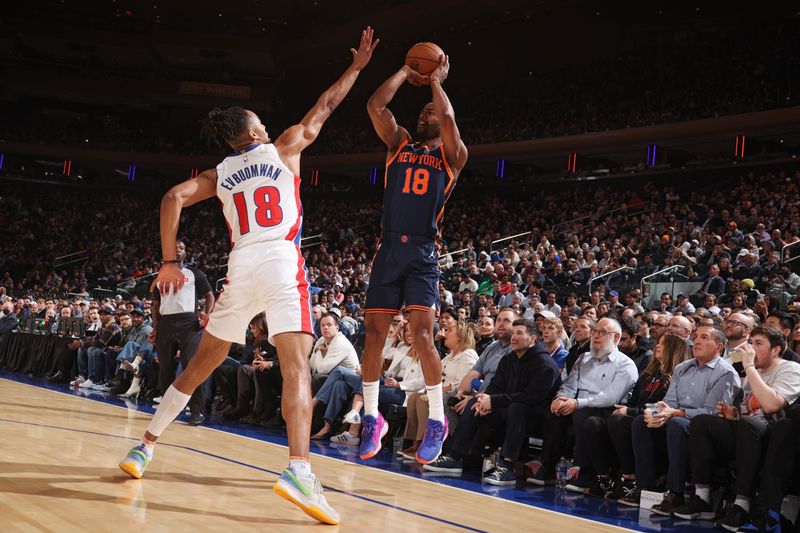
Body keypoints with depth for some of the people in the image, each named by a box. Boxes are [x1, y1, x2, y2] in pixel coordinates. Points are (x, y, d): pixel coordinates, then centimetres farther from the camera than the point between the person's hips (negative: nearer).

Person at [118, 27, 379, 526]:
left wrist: (170, 261, 8)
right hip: (283, 265, -4)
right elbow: (326, 106, 22)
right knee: (297, 367, -16)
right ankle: (299, 469, -34)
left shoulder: (220, 173, 18)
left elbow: (173, 198, 4)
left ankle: (146, 446, 24)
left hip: (240, 269, 4)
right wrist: (357, 65, 35)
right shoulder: (284, 148, 13)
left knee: (201, 364, 19)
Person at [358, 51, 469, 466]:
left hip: (423, 253, -3)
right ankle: (372, 419, 13)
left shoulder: (451, 156, 7)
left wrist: (436, 81, 5)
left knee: (422, 335, -13)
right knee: (374, 335, 2)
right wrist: (407, 73, 12)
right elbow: (376, 106, 3)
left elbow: (448, 118, -11)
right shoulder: (399, 144, 16)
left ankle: (437, 421, -2)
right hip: (388, 250, 4)